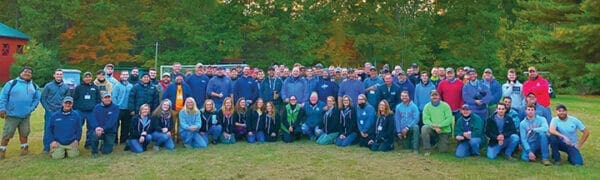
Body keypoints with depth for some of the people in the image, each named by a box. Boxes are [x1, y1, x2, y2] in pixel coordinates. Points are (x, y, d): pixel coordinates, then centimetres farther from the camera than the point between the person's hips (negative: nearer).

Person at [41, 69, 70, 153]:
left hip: (61, 112, 2)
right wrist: (47, 108, -5)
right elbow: (43, 98, 2)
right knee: (48, 130, 0)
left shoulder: (66, 87, 7)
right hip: (50, 112, -2)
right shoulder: (48, 86, 0)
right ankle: (46, 148, 9)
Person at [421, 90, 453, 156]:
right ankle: (427, 150, -17)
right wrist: (434, 127, -24)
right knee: (424, 128, -32)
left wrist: (439, 125, -24)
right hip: (433, 129, 0)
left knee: (443, 150, -1)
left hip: (444, 130, 0)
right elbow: (425, 119, -10)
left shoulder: (445, 105, -7)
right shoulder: (427, 106, -5)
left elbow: (449, 119, -12)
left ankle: (440, 142, 37)